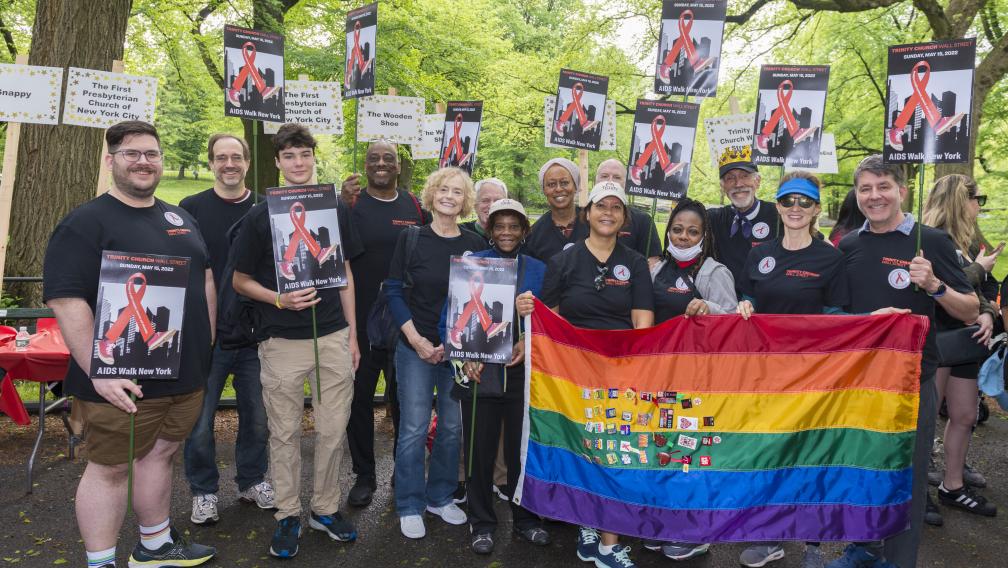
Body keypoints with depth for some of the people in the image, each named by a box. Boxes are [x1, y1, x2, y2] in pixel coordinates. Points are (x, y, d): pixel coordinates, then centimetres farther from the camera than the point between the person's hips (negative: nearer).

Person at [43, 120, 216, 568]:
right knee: (110, 467, 5)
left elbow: (205, 280, 19)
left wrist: (206, 343, 12)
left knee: (160, 453, 18)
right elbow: (65, 299, -18)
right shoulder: (86, 222, -10)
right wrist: (98, 371, -23)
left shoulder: (181, 219, 12)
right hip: (123, 380, -6)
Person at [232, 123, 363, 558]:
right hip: (282, 342, -2)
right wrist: (279, 299, -17)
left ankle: (326, 509, 26)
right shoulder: (260, 215, -2)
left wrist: (352, 334, 7)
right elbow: (240, 280, 2)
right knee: (284, 433, 8)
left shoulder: (336, 209, 6)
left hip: (334, 338, 2)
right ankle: (288, 515, 24)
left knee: (333, 430, 8)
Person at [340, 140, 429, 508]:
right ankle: (364, 475, 21)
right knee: (359, 397, 6)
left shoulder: (415, 207, 5)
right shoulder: (352, 203, -1)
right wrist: (343, 207, -29)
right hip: (361, 320, -2)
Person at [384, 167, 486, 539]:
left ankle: (440, 497, 29)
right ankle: (410, 506, 16)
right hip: (416, 347, -2)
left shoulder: (475, 245, 2)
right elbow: (394, 290, -3)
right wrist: (416, 339, -11)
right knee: (413, 428, 1)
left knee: (453, 427, 11)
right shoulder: (411, 238, -2)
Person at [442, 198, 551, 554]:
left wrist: (528, 342, -13)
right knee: (480, 449, 7)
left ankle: (525, 519, 30)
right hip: (479, 371, -1)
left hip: (523, 372, 1)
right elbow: (450, 318, 0)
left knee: (522, 448, 10)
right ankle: (482, 523, 25)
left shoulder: (538, 270, 5)